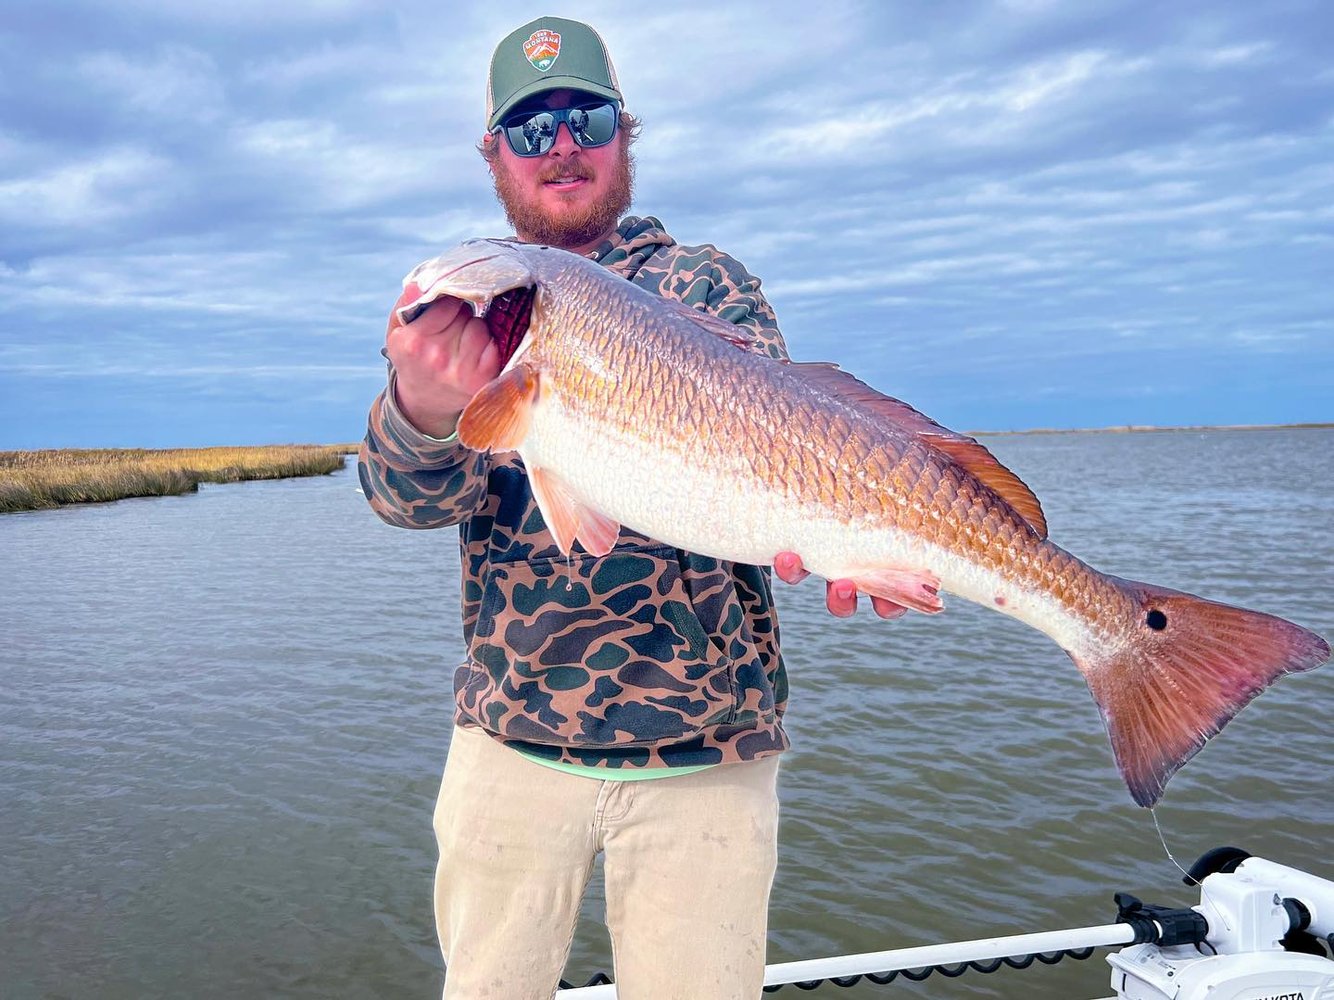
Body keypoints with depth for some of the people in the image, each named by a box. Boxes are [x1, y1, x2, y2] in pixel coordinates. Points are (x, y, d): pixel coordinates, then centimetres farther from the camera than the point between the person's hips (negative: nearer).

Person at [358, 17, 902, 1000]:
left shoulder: (704, 281, 4)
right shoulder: (458, 312, 7)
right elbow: (410, 492, -8)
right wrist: (426, 413, -33)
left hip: (706, 748, -1)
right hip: (510, 738, 2)